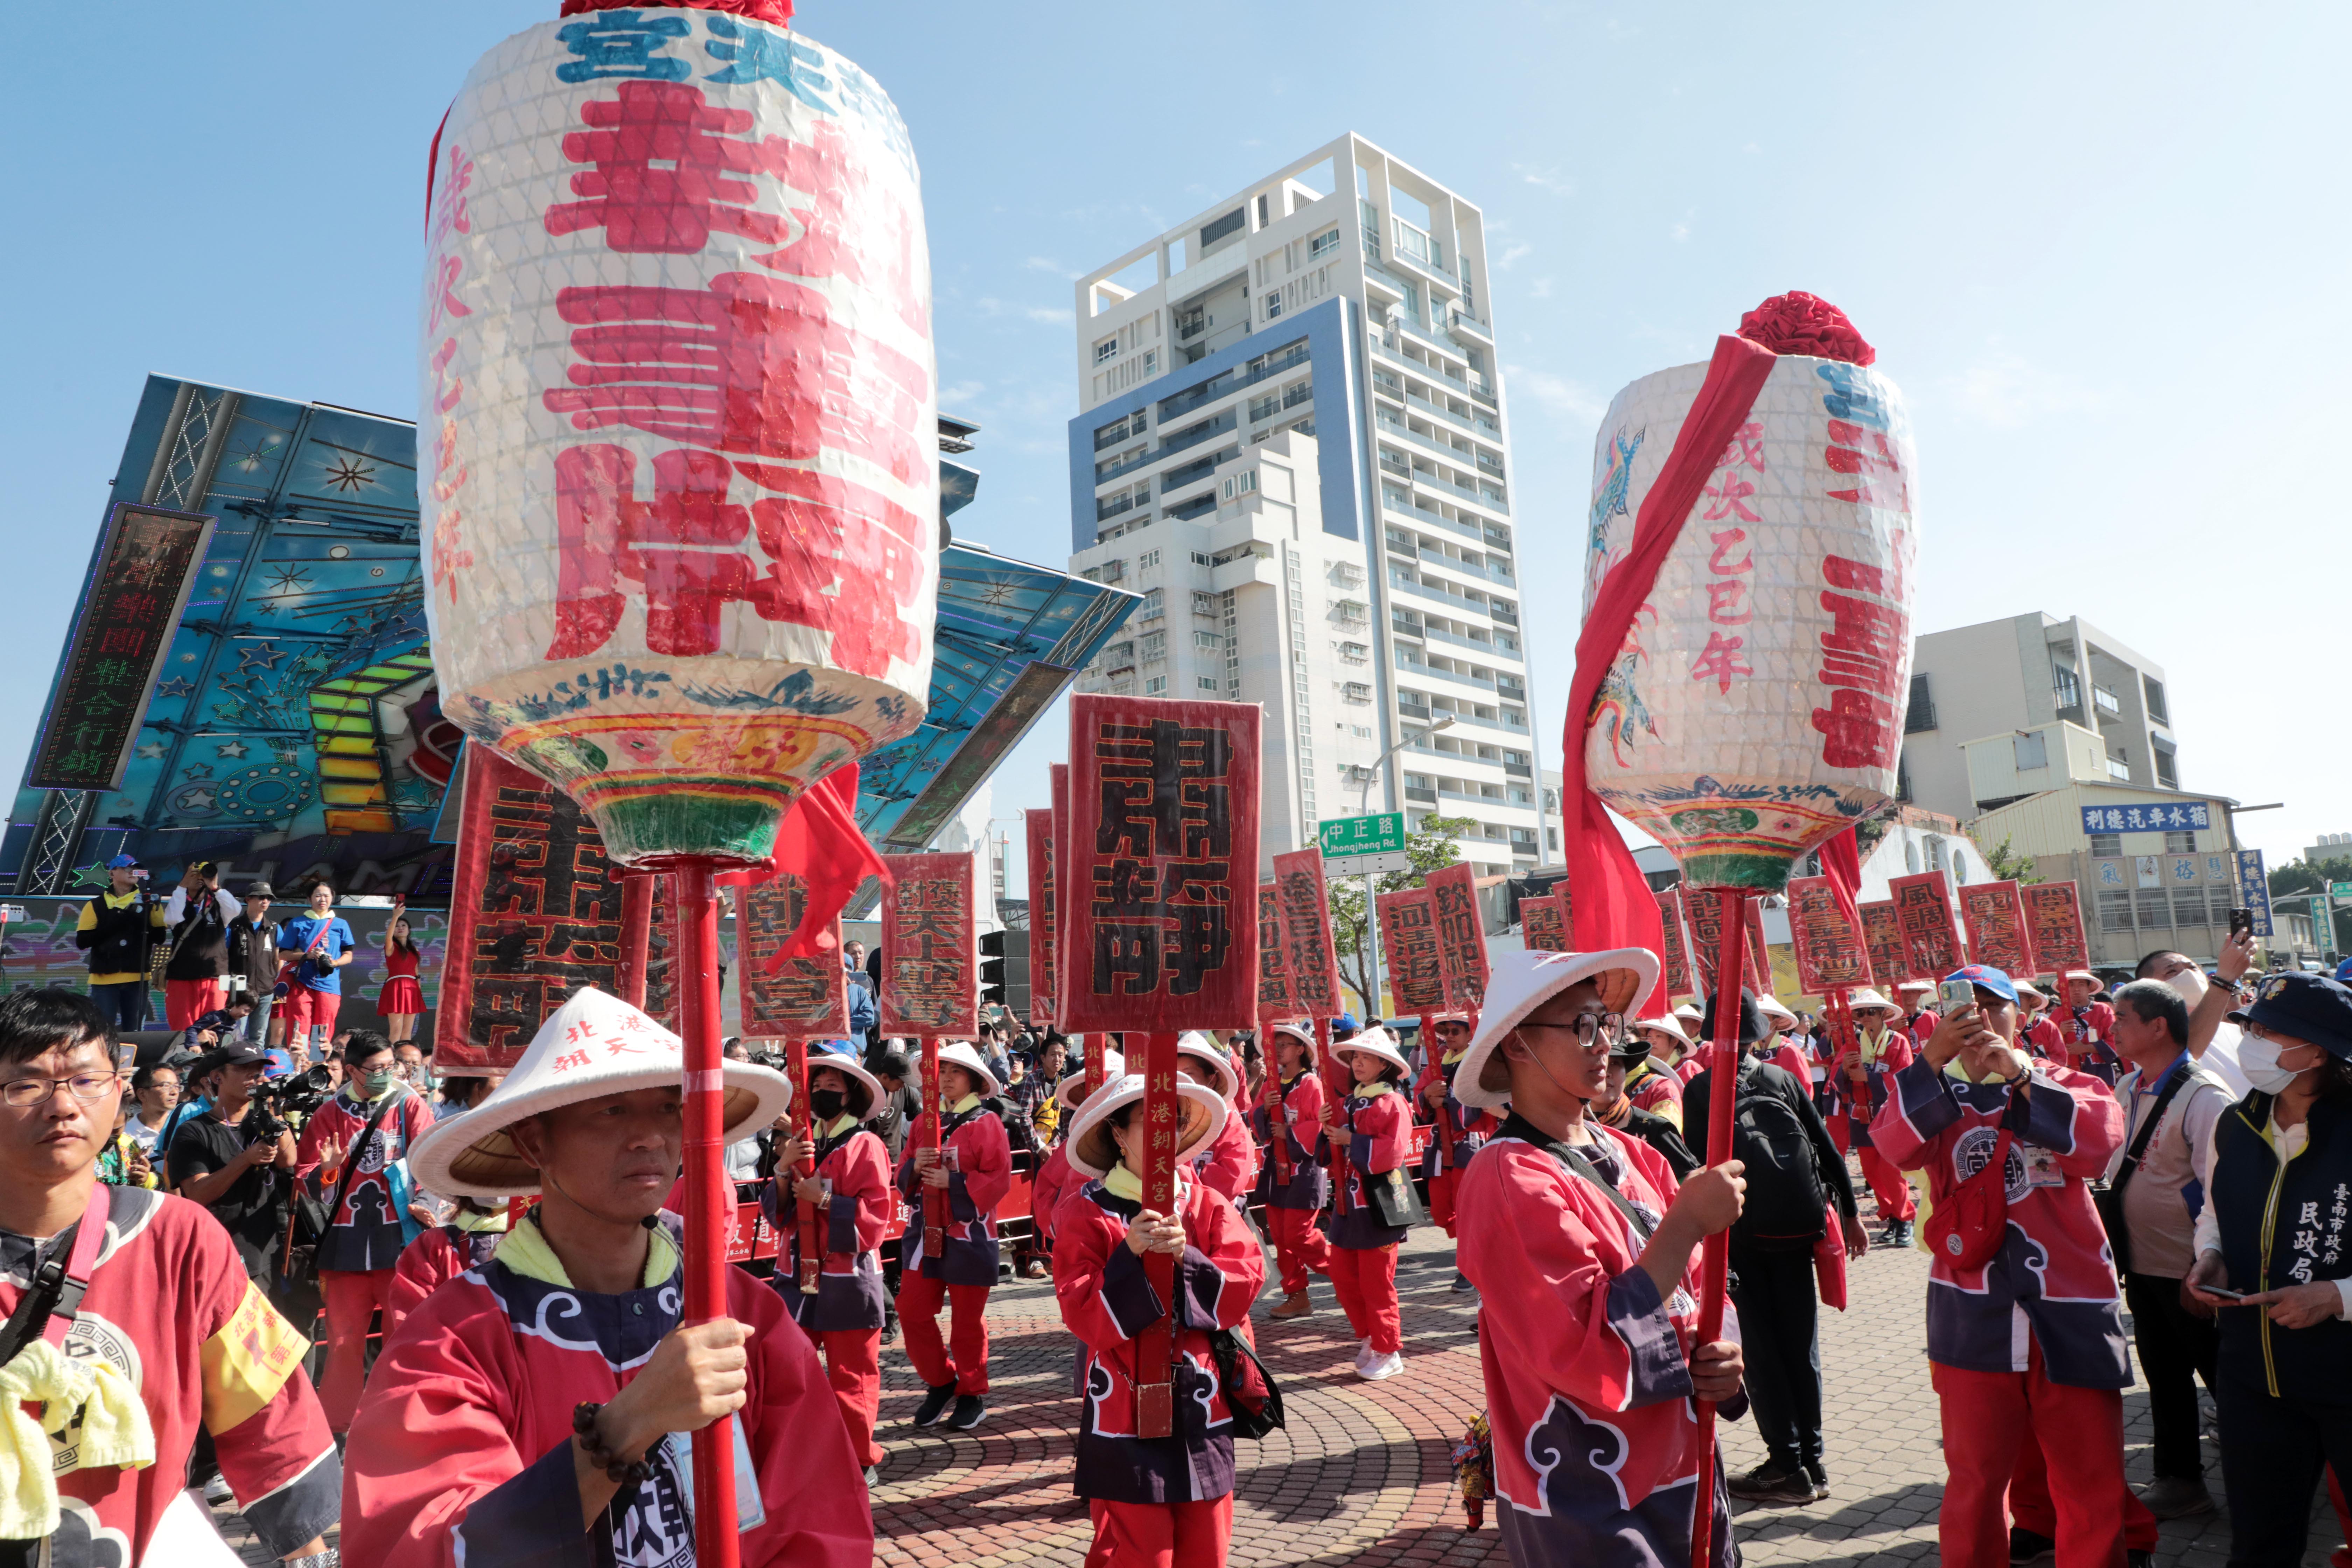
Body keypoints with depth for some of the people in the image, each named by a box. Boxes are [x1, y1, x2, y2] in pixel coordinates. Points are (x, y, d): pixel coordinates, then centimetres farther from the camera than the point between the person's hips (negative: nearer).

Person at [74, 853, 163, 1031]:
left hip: (137, 978, 1)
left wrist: (139, 923, -17)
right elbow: (82, 941, -2)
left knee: (134, 1033, 6)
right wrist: (112, 925, -14)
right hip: (104, 979, -1)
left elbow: (159, 936, 0)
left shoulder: (148, 902, 8)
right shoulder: (96, 905, 5)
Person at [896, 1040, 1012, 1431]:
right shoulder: (926, 1120, 9)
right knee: (912, 1311, 3)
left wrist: (953, 1181, -22)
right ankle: (940, 1383, 24)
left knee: (967, 1320, 5)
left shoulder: (986, 1124, -6)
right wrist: (915, 1167, -12)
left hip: (969, 1234, -5)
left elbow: (999, 1179, -12)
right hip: (925, 1230, 5)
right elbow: (903, 1176, 11)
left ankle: (972, 1394, 23)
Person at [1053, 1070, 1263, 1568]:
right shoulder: (1087, 1213, -8)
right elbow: (1082, 1315, -15)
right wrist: (1130, 1255, -26)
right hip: (1127, 1413, -3)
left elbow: (1246, 1284, -7)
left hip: (1201, 1410, 4)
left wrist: (1187, 1259, -22)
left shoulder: (1207, 1205, 3)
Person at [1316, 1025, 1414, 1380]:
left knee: (1376, 1283, 0)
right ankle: (1369, 1338, 28)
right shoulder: (1345, 1104, 11)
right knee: (1343, 1278, 11)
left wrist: (1351, 1141, -18)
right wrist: (1327, 1131, -4)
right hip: (1346, 1203, 7)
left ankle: (1387, 1352, 14)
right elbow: (1329, 1155, 15)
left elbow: (1393, 1151, -20)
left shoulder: (1393, 1104, -8)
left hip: (1377, 1206, -7)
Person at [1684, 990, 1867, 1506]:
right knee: (1801, 1343, 12)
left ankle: (1789, 1467, 5)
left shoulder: (1700, 1089, -6)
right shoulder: (1784, 1078, 3)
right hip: (1796, 1225, 3)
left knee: (1761, 1348, 5)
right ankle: (1812, 1461, 18)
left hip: (1740, 1231, -3)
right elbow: (1826, 1147, 5)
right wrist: (1849, 1213, 13)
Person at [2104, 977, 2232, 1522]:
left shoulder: (2204, 1096, -19)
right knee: (2165, 1377, 18)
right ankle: (2179, 1479, 32)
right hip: (2141, 1265, 8)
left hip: (2192, 1273, -7)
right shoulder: (2128, 1090, 5)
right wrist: (2114, 1246, 15)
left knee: (2224, 1376, 7)